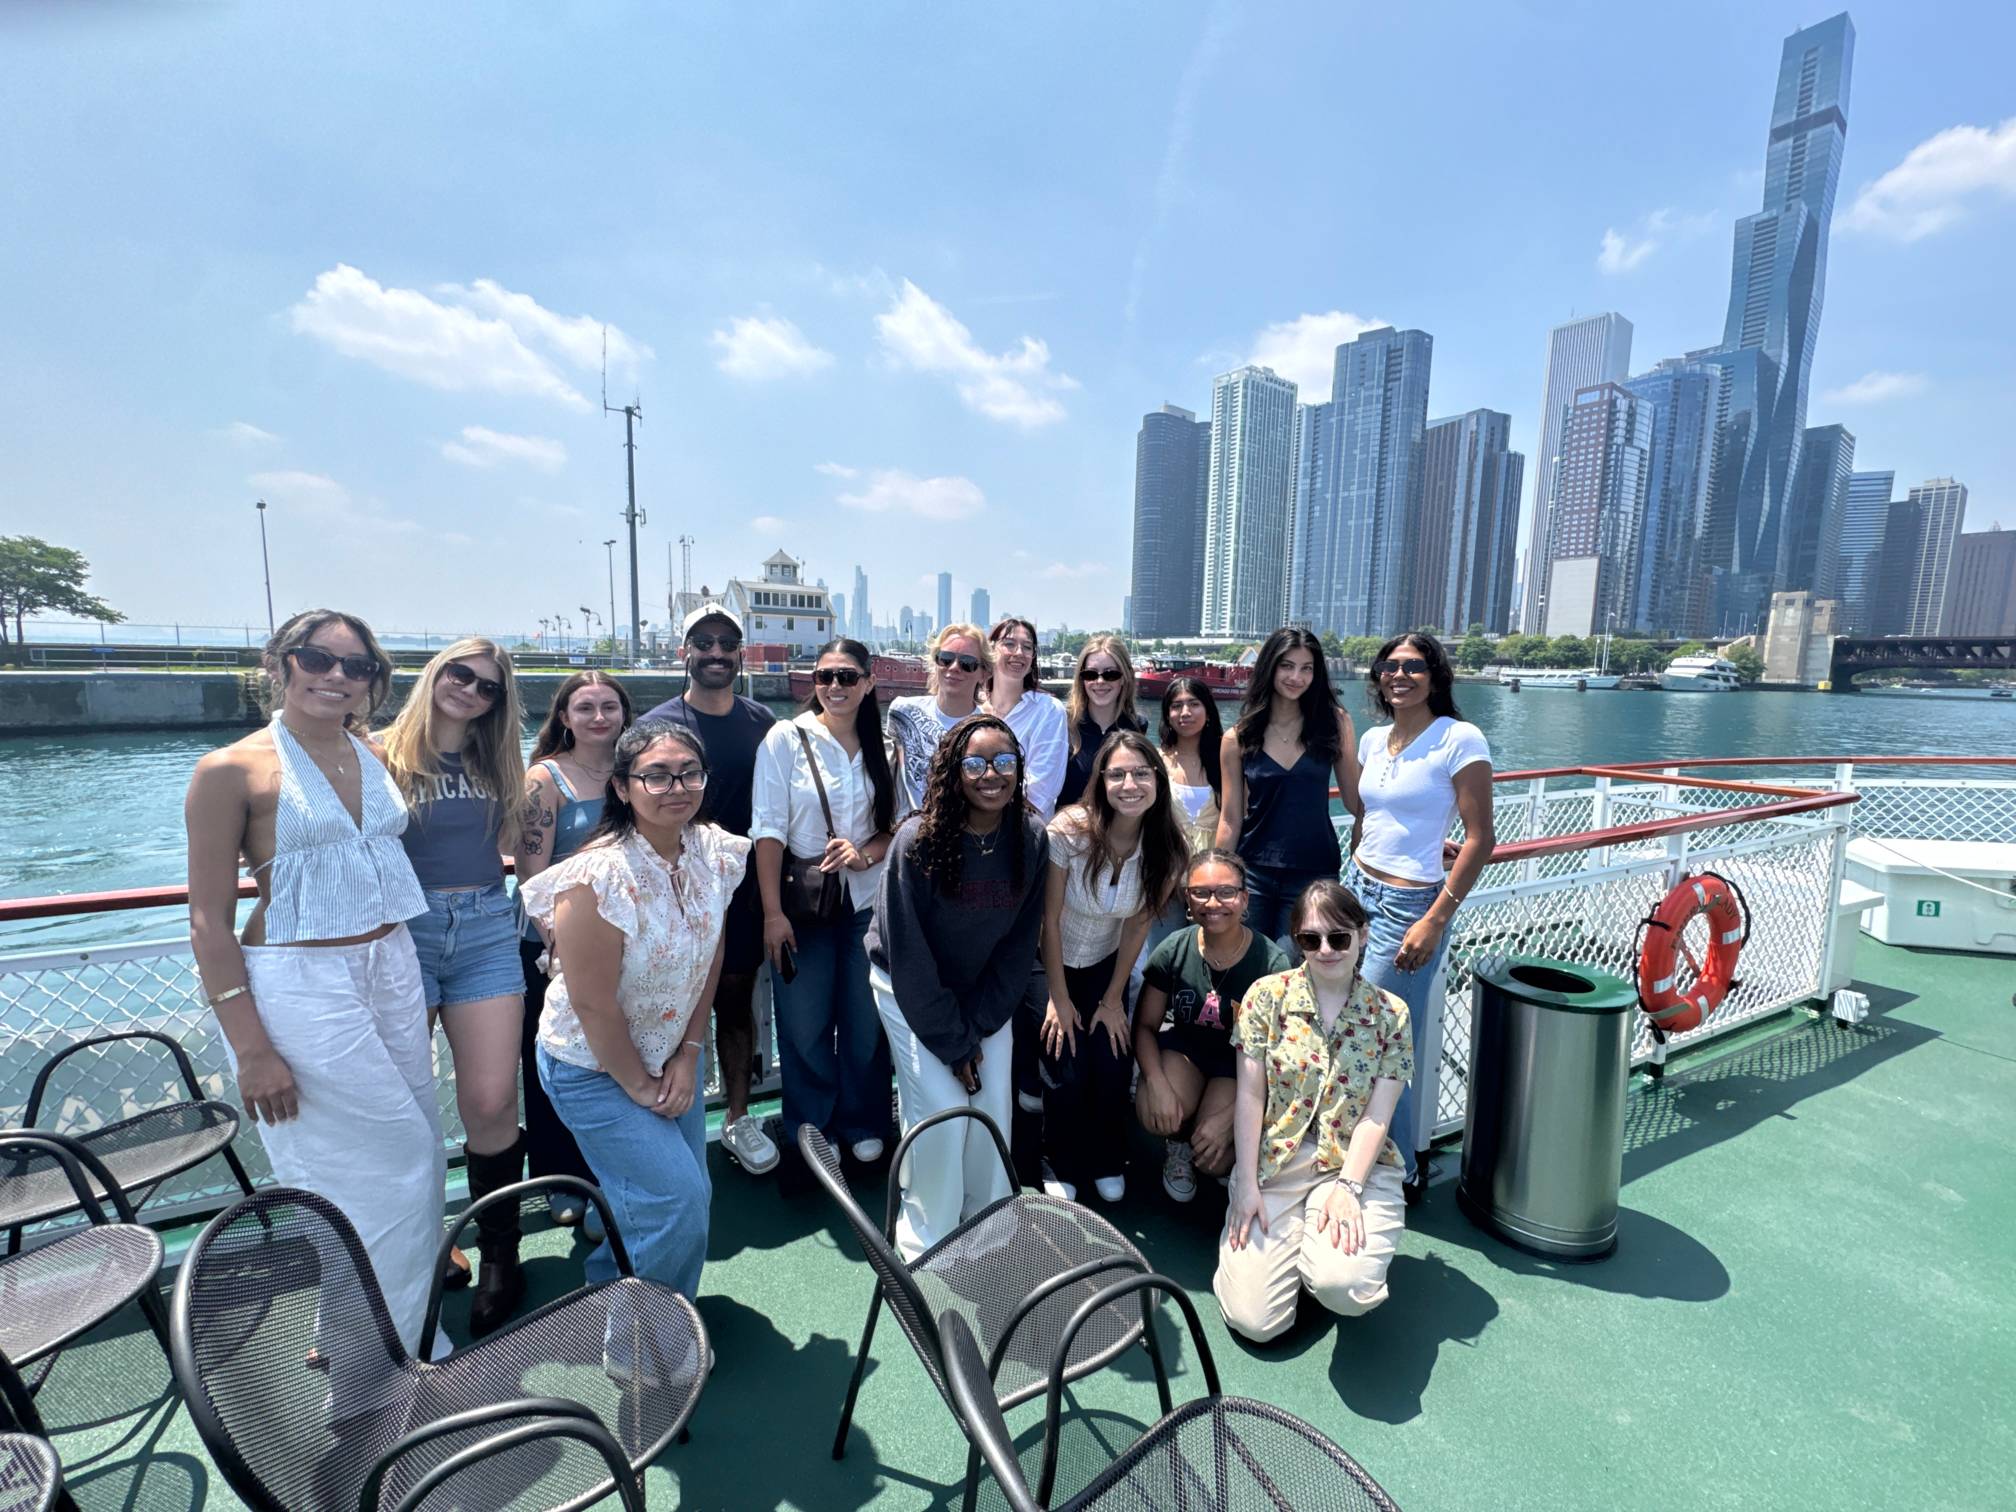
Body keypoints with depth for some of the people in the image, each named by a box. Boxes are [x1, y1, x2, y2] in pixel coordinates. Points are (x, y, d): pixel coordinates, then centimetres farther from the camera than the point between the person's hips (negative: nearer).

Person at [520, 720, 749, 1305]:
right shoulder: (600, 877, -28)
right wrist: (639, 1086, -11)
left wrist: (689, 1056, -1)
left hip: (674, 1054, 6)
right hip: (595, 1067, -6)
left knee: (691, 1193, 11)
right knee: (677, 1200, -7)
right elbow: (593, 1005, -22)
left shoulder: (714, 852, -9)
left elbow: (710, 961, 0)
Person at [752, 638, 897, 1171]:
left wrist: (865, 854, -13)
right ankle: (810, 1132, 30)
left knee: (867, 1022, 11)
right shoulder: (786, 738, -6)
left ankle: (862, 1126, 32)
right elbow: (769, 828, -9)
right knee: (804, 1026, 8)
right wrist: (772, 912, -13)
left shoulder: (882, 746, 3)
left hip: (867, 902, 3)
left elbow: (897, 824, 8)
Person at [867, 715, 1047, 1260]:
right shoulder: (918, 841, -25)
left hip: (985, 993, 3)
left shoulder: (1031, 840, -14)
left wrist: (975, 1028, -10)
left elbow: (1018, 945, -6)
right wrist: (952, 1042, -15)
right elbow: (908, 955, -19)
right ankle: (926, 1237, 16)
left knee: (994, 1108, -2)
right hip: (909, 991, -3)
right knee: (943, 1109, -10)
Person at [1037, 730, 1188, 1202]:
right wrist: (1059, 998, -12)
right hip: (1052, 962, -3)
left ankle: (1106, 1162, 25)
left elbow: (1137, 925, -7)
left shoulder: (1167, 850, -17)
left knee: (1114, 1065, -4)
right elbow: (1049, 919, -19)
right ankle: (1060, 1166, 19)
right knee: (1068, 1069, -9)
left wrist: (1113, 1000, -2)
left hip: (1105, 964, 3)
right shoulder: (1069, 831, -29)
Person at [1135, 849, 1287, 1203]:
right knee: (1154, 1114, -29)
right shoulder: (1174, 951, -14)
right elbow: (1146, 1025, -4)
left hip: (1242, 1061, -1)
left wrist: (1229, 1117, -22)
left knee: (1214, 1159, -22)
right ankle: (1178, 1142, 9)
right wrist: (1157, 1083, -23)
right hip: (1184, 1047, 2)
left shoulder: (1272, 963, -20)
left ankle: (1236, 1144, 17)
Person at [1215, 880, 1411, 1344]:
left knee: (1343, 1287, -26)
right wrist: (1246, 1186, -8)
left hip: (1357, 1163, 0)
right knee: (1255, 1321, -9)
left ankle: (1318, 1249, 11)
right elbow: (1250, 1096, -5)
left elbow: (1377, 1115, -5)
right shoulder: (1268, 995, -5)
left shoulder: (1390, 1014, -1)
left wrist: (1348, 1188, -17)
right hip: (1275, 1164, 0)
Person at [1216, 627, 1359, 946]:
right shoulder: (1238, 739, -3)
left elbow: (1356, 799, 1)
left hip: (1315, 874, 0)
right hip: (1253, 874, 0)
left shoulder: (1334, 723, -2)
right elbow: (1230, 819, 1)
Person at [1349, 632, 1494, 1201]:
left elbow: (1480, 838, -12)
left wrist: (1436, 920, -15)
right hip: (1357, 890, 6)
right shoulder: (1372, 739, 8)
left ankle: (1402, 1174, 23)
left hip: (1408, 905, -6)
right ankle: (1411, 1149, 32)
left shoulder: (1460, 739, -11)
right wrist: (1351, 880, 15)